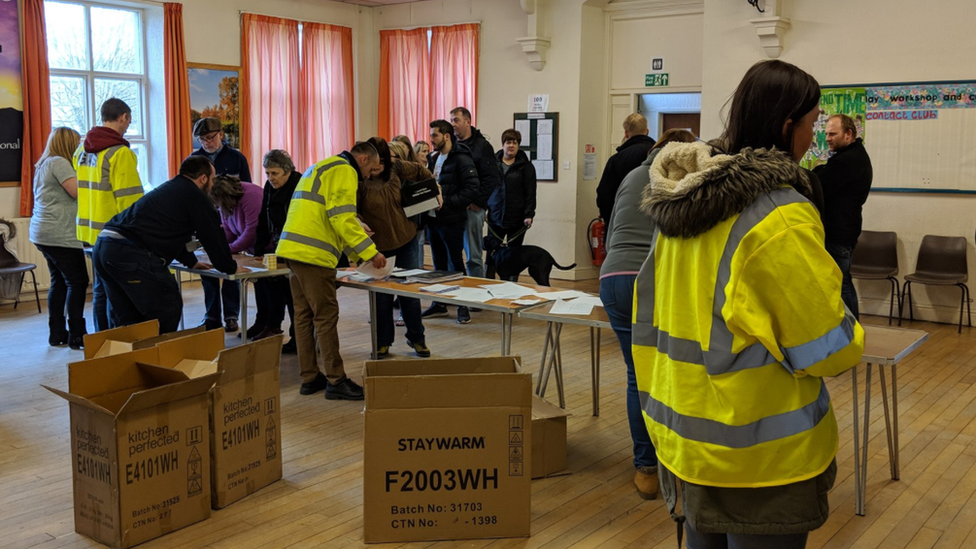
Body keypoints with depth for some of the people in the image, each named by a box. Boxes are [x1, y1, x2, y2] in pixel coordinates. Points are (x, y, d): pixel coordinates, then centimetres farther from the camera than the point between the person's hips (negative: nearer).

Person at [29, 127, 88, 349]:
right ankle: (76, 335, -6)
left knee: (59, 281, 13)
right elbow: (77, 191, -17)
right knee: (78, 282, -7)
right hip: (60, 235, -10)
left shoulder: (45, 164, 20)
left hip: (45, 233, 10)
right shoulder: (58, 162, -11)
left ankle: (57, 333, 15)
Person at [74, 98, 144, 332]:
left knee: (100, 290, 17)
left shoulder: (82, 150, 10)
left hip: (90, 232, 8)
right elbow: (130, 199, -19)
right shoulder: (120, 153, -16)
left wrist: (94, 215, 19)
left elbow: (83, 190, 14)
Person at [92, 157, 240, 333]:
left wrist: (191, 261, 49)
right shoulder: (196, 196, 3)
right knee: (168, 312, 3)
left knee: (126, 320, 18)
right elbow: (213, 235, 5)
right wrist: (230, 268, 18)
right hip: (132, 253, -10)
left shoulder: (169, 188, 30)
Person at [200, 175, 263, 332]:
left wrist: (228, 249, -21)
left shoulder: (250, 195, -24)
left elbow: (252, 231, -28)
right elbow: (228, 231, 5)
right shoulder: (225, 202, 2)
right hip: (245, 247, 9)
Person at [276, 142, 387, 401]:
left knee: (304, 315, 12)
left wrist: (357, 254, 24)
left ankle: (310, 378, 17)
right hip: (313, 253, -10)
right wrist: (370, 252, -13)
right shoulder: (344, 171, -6)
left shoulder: (322, 167, 26)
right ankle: (336, 381, 0)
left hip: (294, 248, 10)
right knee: (326, 316, -5)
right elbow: (342, 217, -18)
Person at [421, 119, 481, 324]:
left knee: (455, 264, -1)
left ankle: (463, 306, 8)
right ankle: (439, 304, 24)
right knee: (439, 264, 14)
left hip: (452, 221, -8)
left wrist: (446, 203, -21)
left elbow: (472, 189, -19)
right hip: (433, 220, 8)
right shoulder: (434, 159, 13)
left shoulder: (461, 159, -12)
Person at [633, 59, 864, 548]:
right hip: (759, 454, -7)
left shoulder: (679, 205, 3)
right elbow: (829, 347, -15)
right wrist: (852, 339, 7)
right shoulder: (782, 220, -20)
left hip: (682, 437, 7)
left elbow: (650, 318, 10)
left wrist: (658, 407, 19)